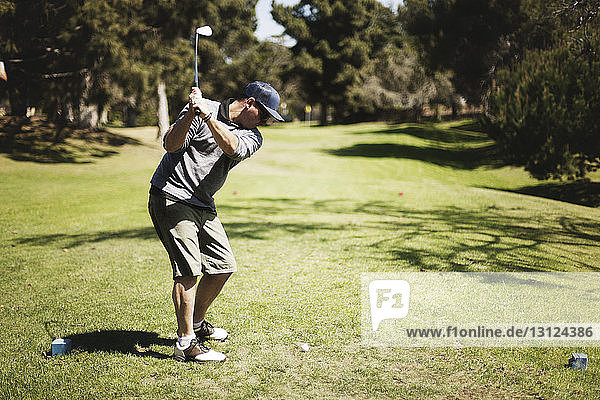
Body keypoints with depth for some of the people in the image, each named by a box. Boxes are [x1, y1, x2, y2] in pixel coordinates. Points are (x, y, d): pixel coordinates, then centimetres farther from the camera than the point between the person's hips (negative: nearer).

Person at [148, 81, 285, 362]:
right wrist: (190, 115, -31)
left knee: (224, 266, 10)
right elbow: (170, 144, -16)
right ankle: (185, 343, -10)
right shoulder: (203, 109, -8)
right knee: (189, 269, -15)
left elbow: (233, 148, -16)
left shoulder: (252, 136, 7)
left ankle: (197, 323, 30)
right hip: (171, 198, -7)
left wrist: (208, 116, -30)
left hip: (203, 206, 7)